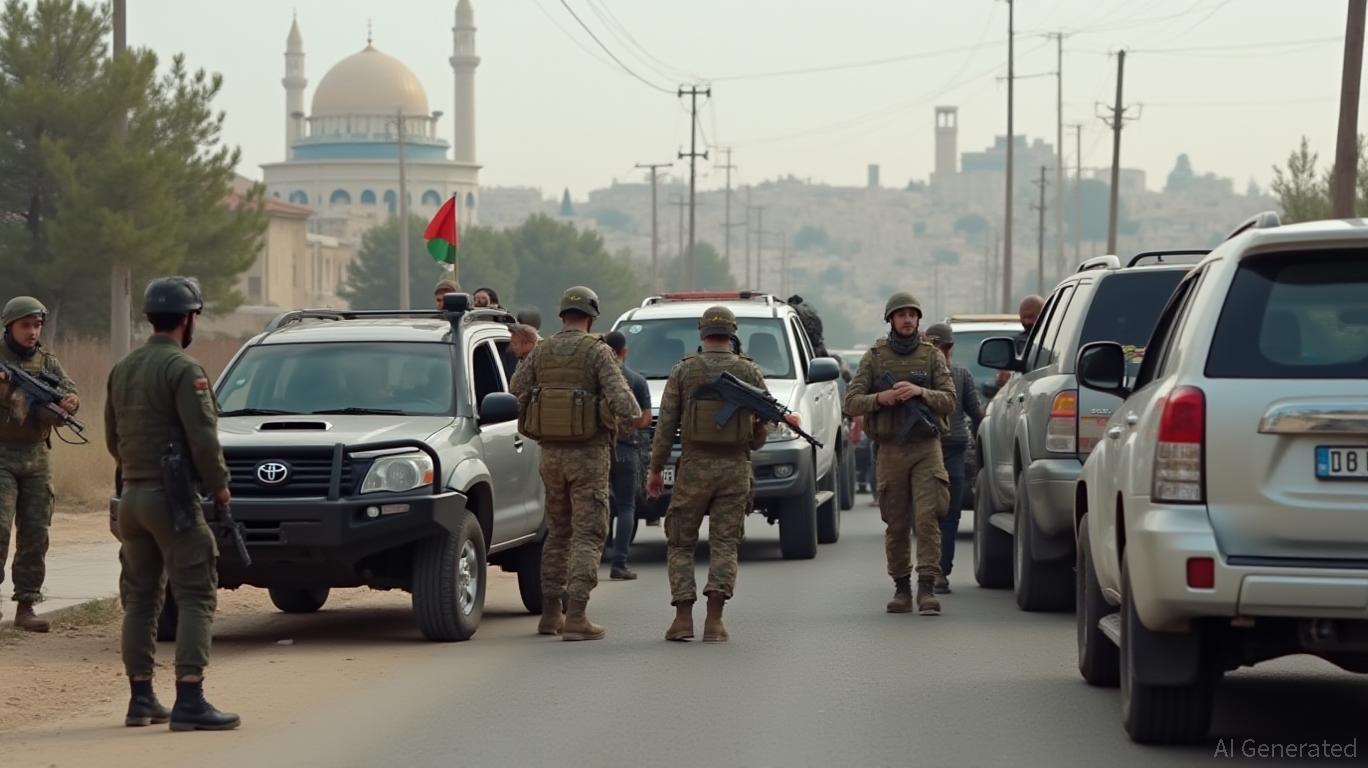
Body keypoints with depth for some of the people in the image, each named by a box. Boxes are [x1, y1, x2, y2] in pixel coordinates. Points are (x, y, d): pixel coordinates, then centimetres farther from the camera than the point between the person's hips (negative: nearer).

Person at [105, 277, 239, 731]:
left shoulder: (122, 369, 12)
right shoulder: (183, 369, -13)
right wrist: (219, 486, -5)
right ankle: (189, 702, -15)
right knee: (196, 599, -7)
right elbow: (203, 438, -18)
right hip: (171, 496, -8)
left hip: (132, 496, 8)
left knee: (140, 599, 13)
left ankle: (141, 699, 15)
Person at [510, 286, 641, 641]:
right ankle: (576, 617, -13)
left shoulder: (540, 352, 4)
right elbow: (620, 397, -17)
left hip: (551, 452, 5)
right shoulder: (597, 352, -10)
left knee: (557, 532, 18)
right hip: (589, 452, -5)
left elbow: (516, 390, 10)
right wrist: (631, 414, 4)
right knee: (587, 534, -3)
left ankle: (550, 612, 20)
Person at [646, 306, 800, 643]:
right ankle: (714, 620, -10)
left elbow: (667, 423, -2)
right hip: (735, 468, 1)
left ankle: (683, 618, -2)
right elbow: (763, 425, 6)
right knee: (724, 545, 4)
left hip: (694, 467, -1)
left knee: (680, 544, 10)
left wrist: (655, 469, 4)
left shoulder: (683, 371, 0)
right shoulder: (750, 372, 3)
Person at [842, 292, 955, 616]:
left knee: (927, 519, -13)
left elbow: (949, 401, -2)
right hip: (890, 449, 1)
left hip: (926, 447, -1)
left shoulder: (932, 356, 6)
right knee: (896, 525, 4)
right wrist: (879, 398, -19)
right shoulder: (874, 357, 7)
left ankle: (927, 588, -15)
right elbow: (851, 403, 0)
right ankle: (901, 589, 14)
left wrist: (920, 391, -19)